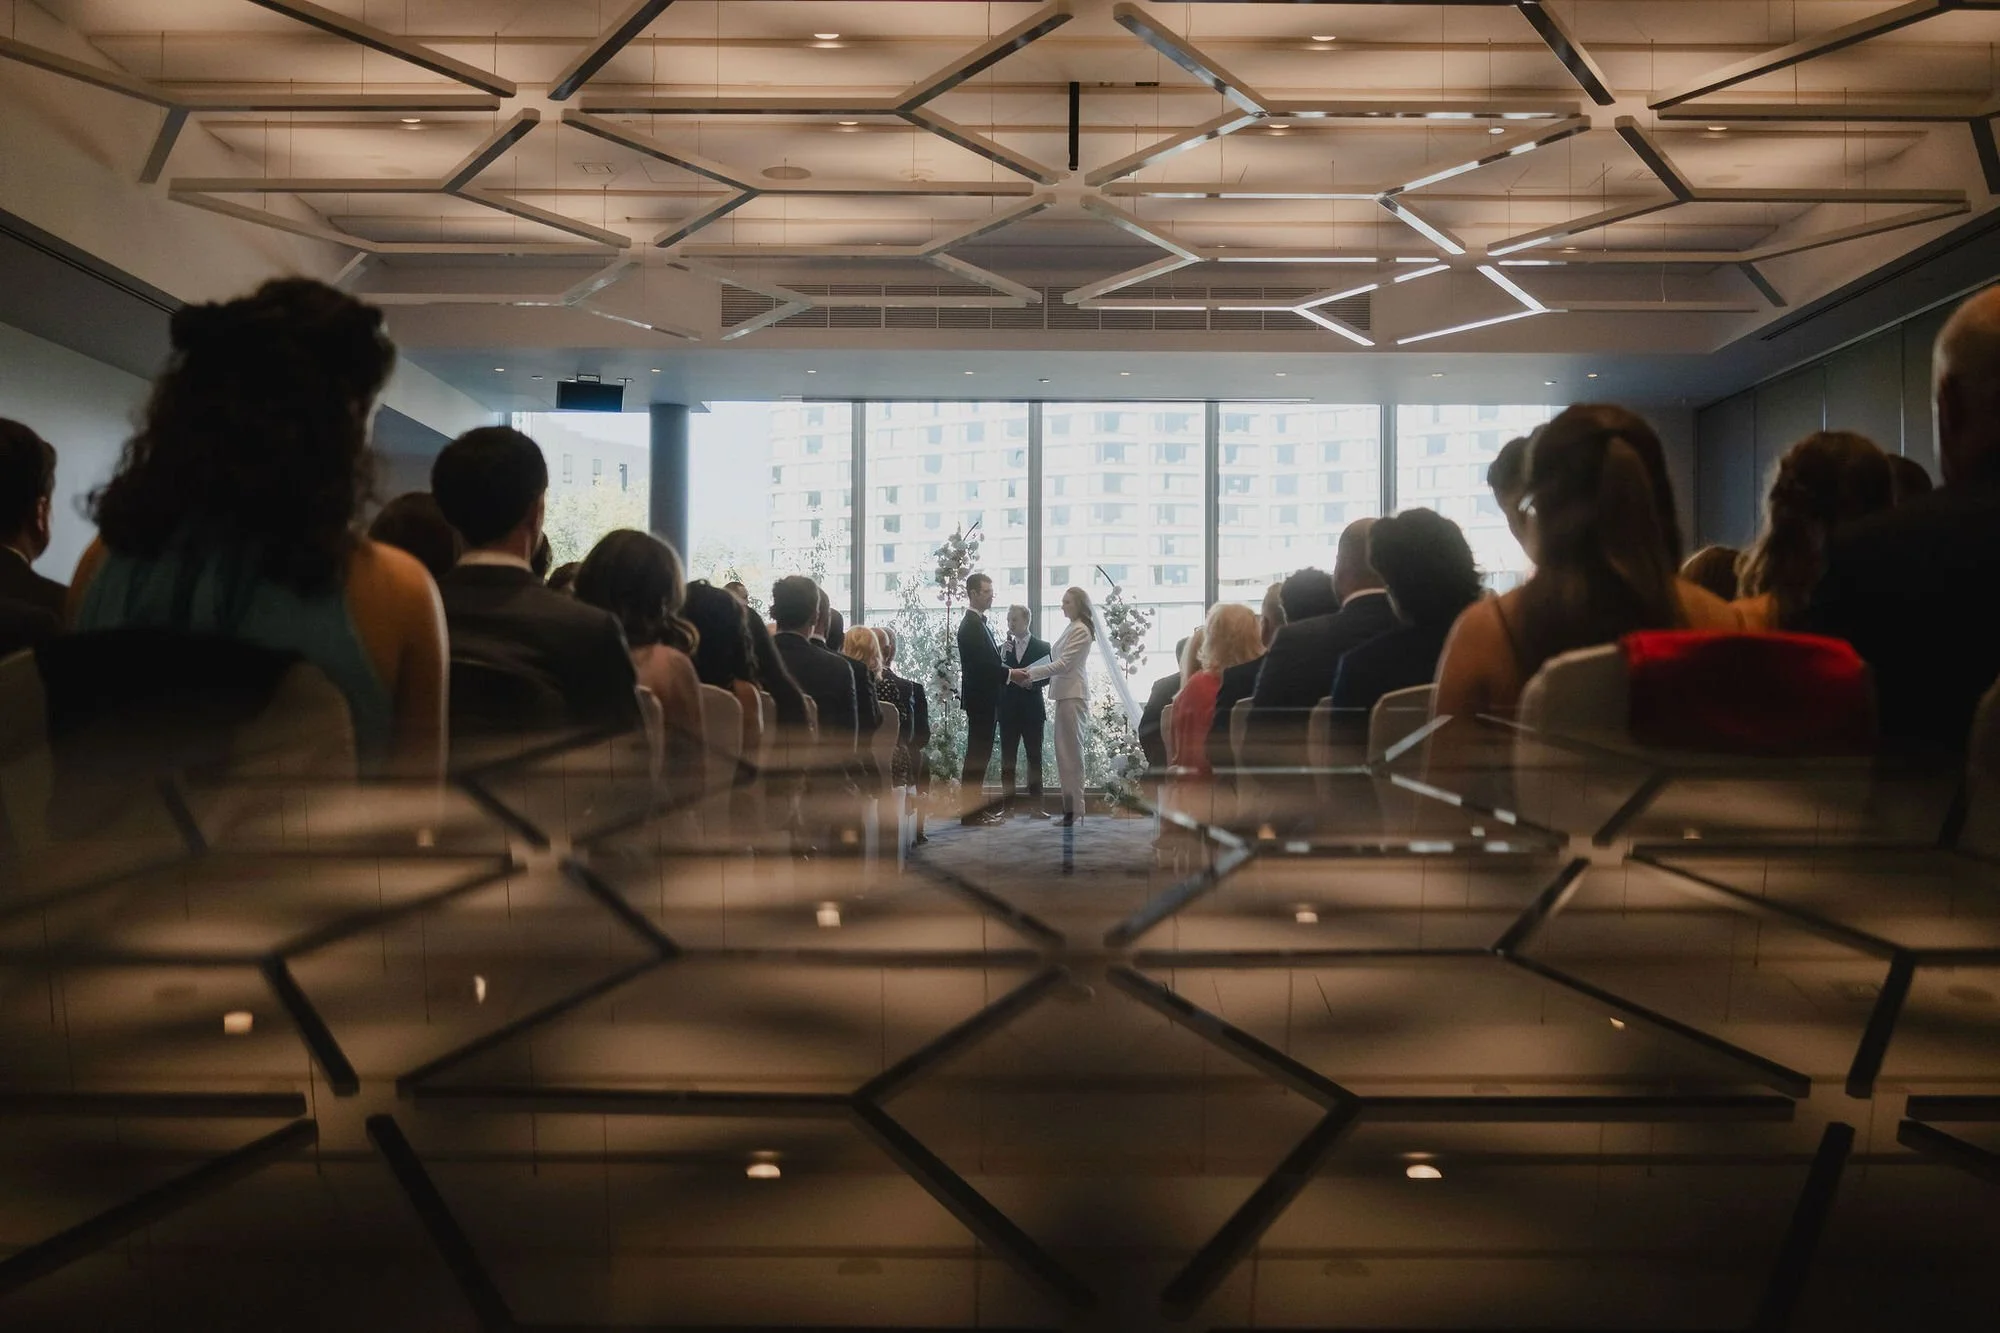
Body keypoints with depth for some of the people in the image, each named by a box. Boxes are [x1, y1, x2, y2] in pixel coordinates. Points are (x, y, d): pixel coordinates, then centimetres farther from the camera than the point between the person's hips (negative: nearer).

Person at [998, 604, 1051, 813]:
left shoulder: (1042, 647, 6)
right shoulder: (1003, 648, 13)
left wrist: (1032, 682, -17)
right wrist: (1003, 657, -10)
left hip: (1032, 710, -2)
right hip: (1009, 711, 2)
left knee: (1034, 757, -1)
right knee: (1007, 757, 1)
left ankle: (1035, 804, 0)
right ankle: (1007, 804, 2)